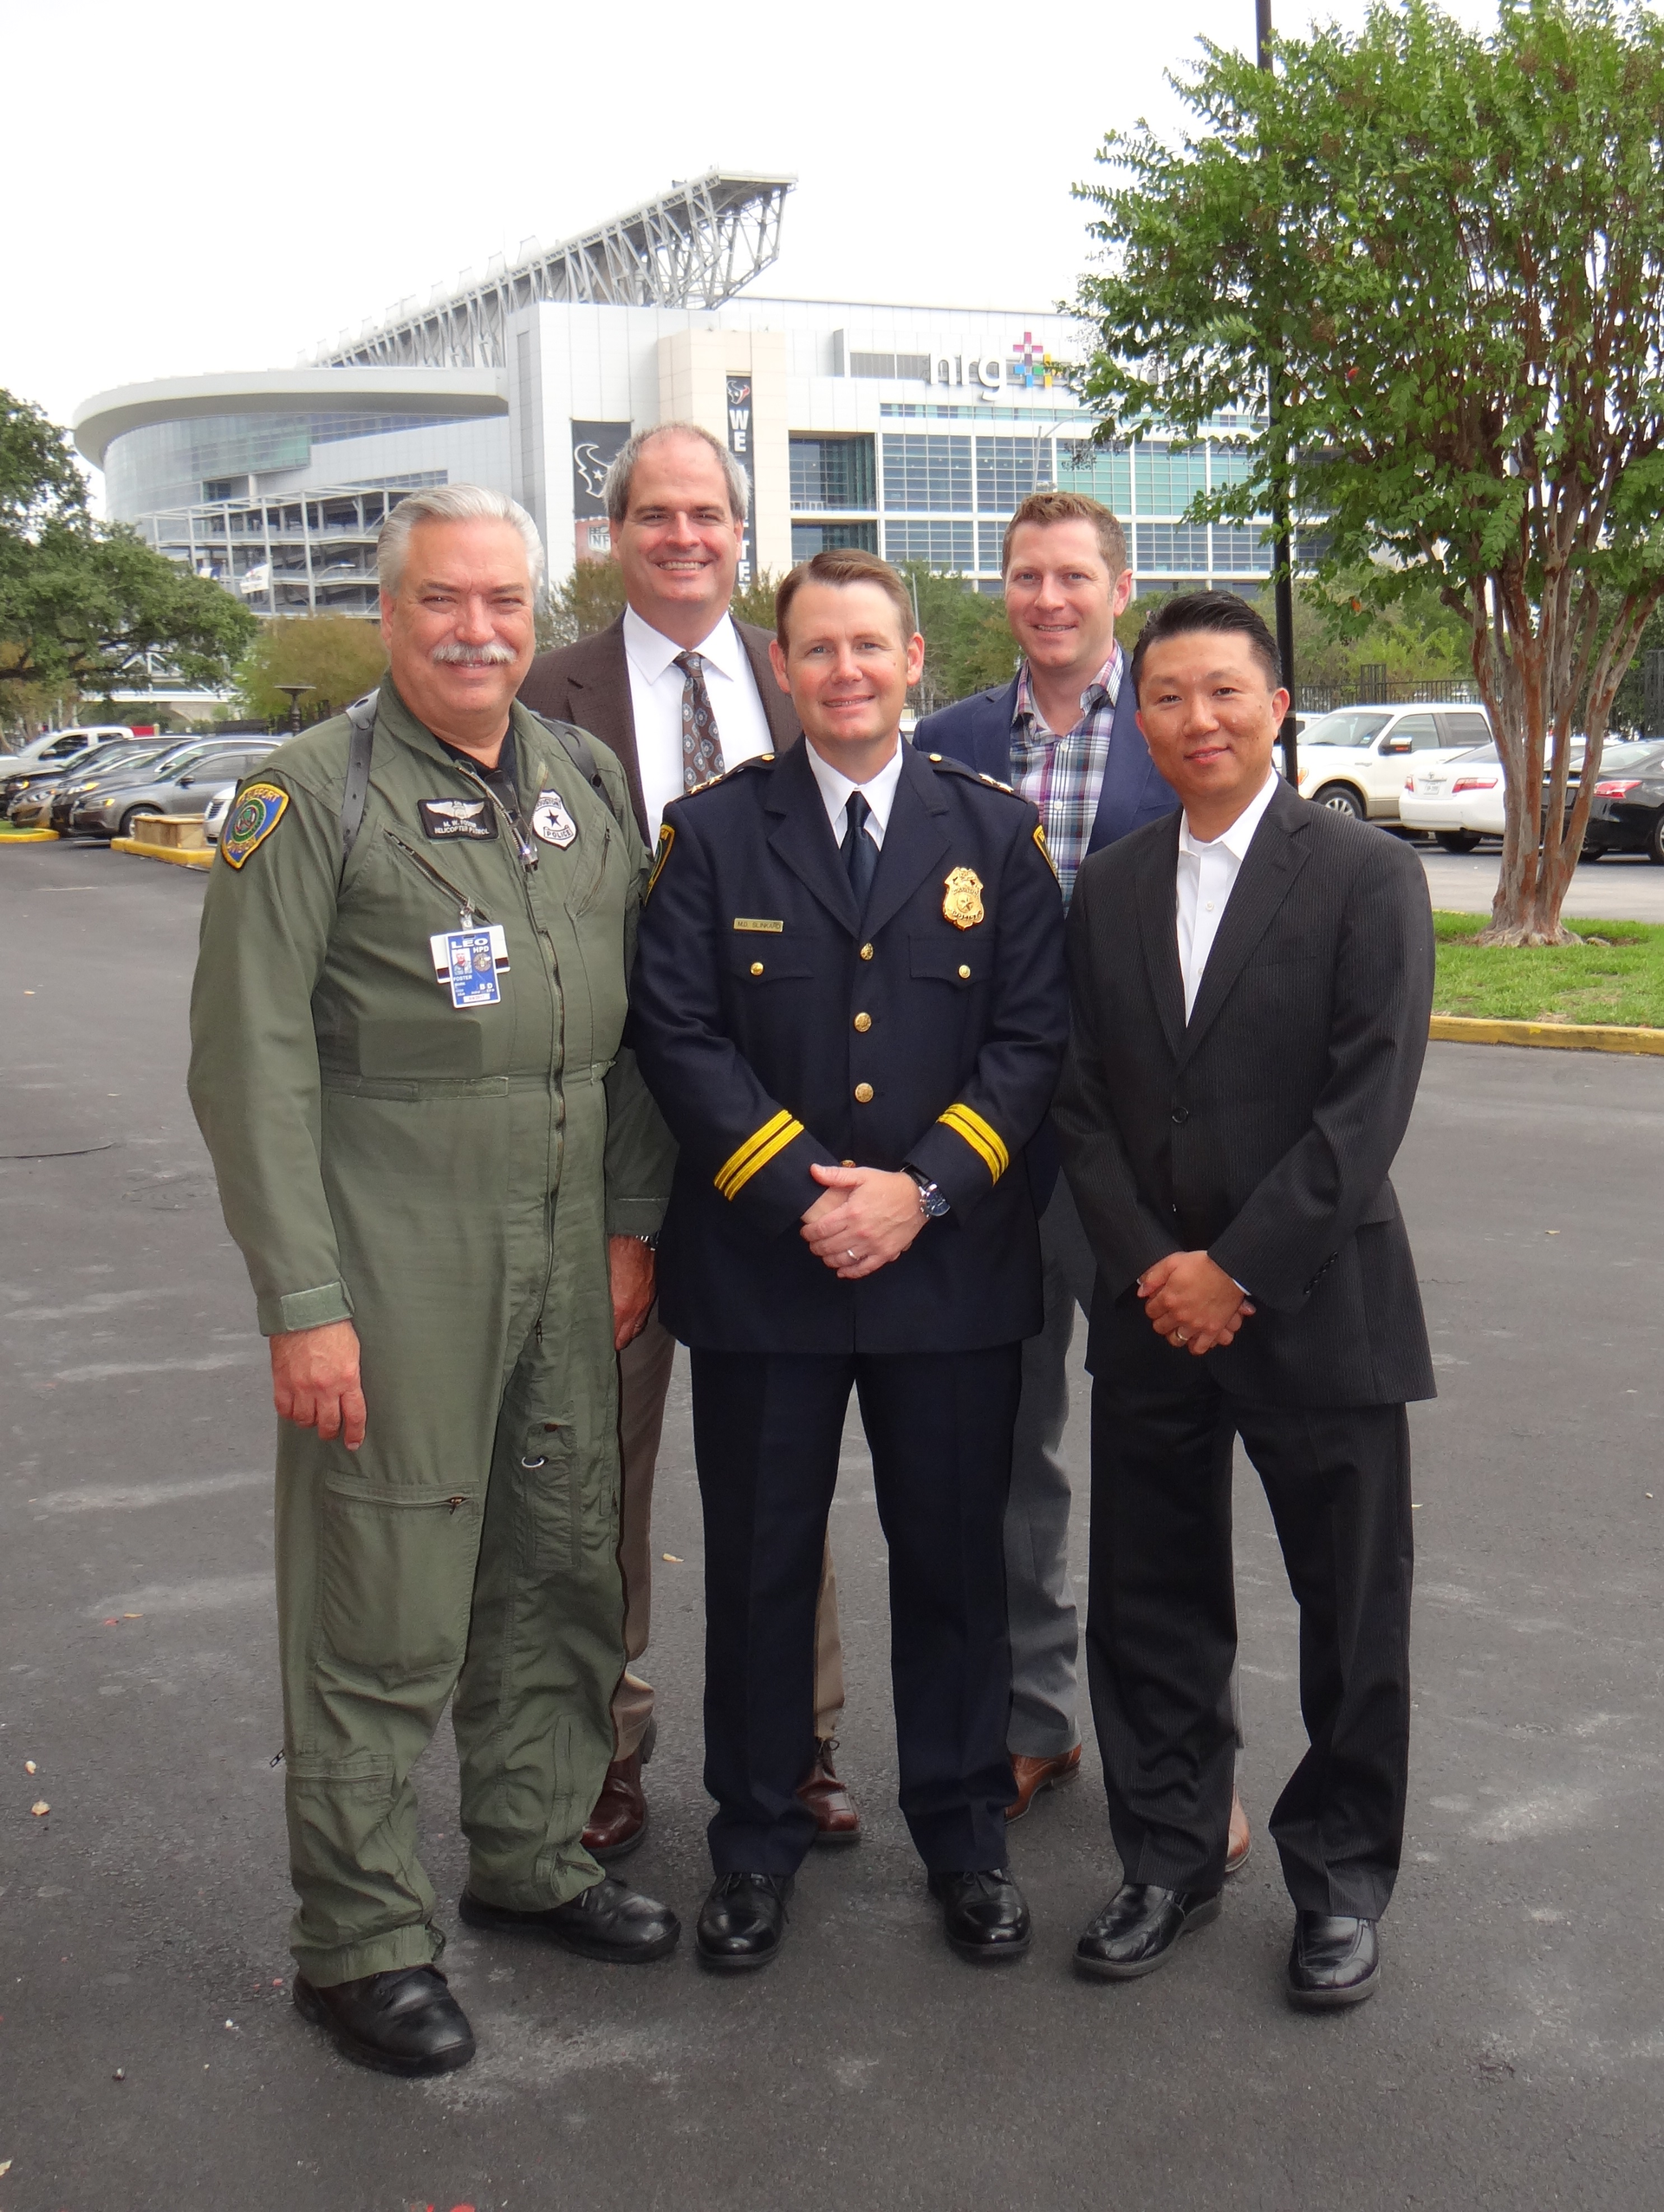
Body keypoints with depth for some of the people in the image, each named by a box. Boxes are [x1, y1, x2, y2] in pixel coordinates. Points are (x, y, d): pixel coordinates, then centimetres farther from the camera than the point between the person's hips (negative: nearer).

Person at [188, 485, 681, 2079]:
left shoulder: (587, 783, 11)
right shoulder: (312, 796, -7)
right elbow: (251, 1064, -10)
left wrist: (631, 1221, 10)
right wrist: (301, 1300, -14)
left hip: (563, 1265, 6)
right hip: (393, 1274, -6)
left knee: (564, 1578, 14)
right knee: (380, 1615, 1)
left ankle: (531, 1859, 33)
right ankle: (359, 1942, 16)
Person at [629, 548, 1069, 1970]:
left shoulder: (997, 833, 6)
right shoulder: (713, 834, 4)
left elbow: (1033, 1037, 1)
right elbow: (675, 1032, -3)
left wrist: (925, 1186, -12)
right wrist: (798, 1191, -13)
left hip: (952, 1266, 1)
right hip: (760, 1267, 0)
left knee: (954, 1557, 10)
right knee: (760, 1563, 9)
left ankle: (965, 1835, 27)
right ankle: (758, 1842, 26)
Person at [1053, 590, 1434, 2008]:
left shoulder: (1368, 876, -6)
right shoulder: (1107, 891, 8)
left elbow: (1369, 1103, -13)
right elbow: (1081, 1102, 6)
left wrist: (1236, 1268, -16)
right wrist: (1147, 1266, -7)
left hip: (1319, 1307, -4)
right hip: (1151, 1311, 4)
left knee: (1354, 1615, 7)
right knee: (1150, 1607, 11)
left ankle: (1341, 1876, 25)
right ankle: (1169, 1861, 28)